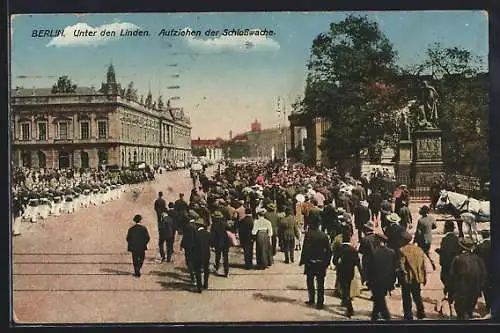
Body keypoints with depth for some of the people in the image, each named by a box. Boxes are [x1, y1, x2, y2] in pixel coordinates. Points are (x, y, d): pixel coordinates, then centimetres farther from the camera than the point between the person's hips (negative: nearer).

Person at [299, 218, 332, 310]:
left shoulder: (308, 234, -11)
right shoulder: (324, 235, 0)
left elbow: (305, 249, -13)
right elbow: (328, 250, 3)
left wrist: (302, 261, -5)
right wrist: (327, 262, 12)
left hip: (310, 262, -2)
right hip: (321, 263, 3)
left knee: (310, 281, 15)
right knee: (320, 283, 6)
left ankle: (312, 300, 21)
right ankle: (320, 302, 6)